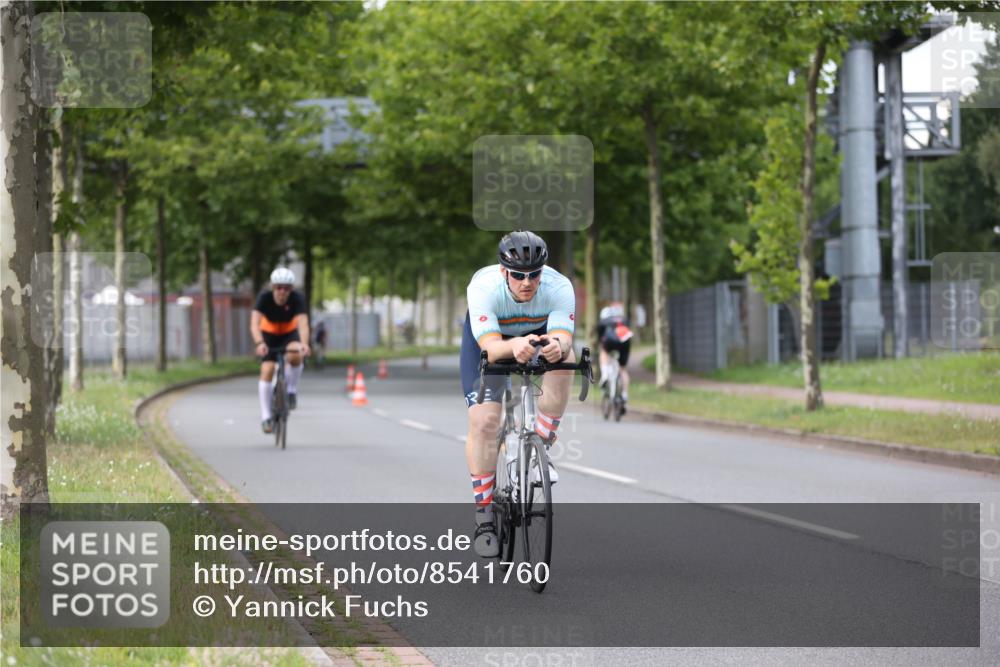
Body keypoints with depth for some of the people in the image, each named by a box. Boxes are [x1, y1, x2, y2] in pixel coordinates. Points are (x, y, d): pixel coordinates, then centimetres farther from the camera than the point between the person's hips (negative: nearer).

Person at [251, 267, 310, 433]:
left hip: (289, 333, 0)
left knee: (295, 356, -32)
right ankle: (266, 417, -5)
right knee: (267, 370, -14)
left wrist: (304, 344, -61)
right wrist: (259, 343, -59)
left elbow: (303, 323, -42)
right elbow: (255, 323, -40)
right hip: (269, 334, 0)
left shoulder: (297, 298, -29)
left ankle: (292, 390, -6)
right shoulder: (265, 297, -29)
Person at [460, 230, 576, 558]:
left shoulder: (559, 287, -33)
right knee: (483, 421, -17)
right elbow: (492, 347, -44)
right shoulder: (483, 288, -37)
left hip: (539, 332, 2)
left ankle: (540, 447, -15)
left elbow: (565, 338, -42)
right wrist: (515, 346, -66)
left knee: (563, 356, -33)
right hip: (487, 338, -1)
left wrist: (557, 346, -66)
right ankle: (484, 514, -3)